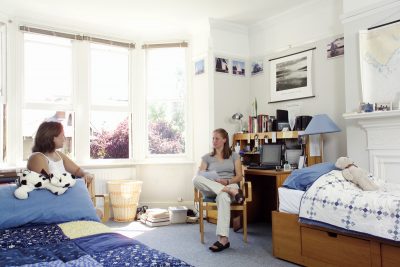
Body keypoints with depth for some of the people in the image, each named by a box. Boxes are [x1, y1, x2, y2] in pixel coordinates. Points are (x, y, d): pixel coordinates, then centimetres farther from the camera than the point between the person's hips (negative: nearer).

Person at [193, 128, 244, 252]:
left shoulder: (234, 156, 13)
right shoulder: (207, 157, 15)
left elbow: (239, 177, 6)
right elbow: (199, 176, 5)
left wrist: (227, 181, -14)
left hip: (230, 185, -2)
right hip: (212, 189, 2)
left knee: (223, 196, -42)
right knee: (195, 179, -32)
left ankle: (223, 239, -45)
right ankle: (231, 191, -35)